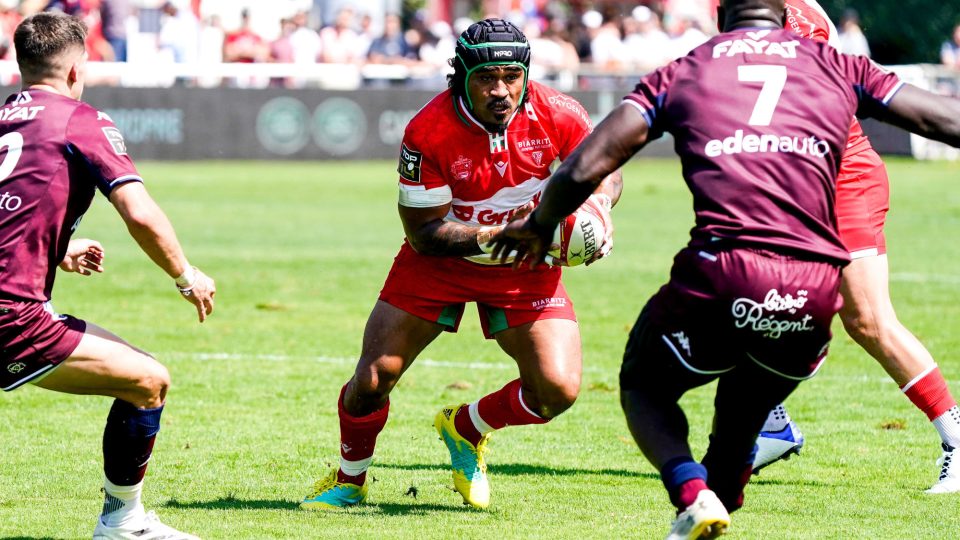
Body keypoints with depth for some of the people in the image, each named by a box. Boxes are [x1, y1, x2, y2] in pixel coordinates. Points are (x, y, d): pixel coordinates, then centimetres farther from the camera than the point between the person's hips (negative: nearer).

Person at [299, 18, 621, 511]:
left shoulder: (556, 116, -20)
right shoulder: (428, 132, -26)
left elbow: (606, 167, 0)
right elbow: (422, 232, -21)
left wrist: (599, 203, -22)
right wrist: (490, 237, -36)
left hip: (524, 269, 2)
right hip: (439, 262, -1)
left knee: (558, 390, -14)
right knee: (372, 381, -8)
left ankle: (466, 428, 18)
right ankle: (348, 480, 23)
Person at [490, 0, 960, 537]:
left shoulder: (680, 74, 16)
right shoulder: (835, 66, 19)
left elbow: (583, 171, 12)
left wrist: (539, 226, 30)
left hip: (722, 272, -2)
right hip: (817, 288, 2)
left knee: (644, 387, 22)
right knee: (745, 410, 30)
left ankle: (691, 492, -5)